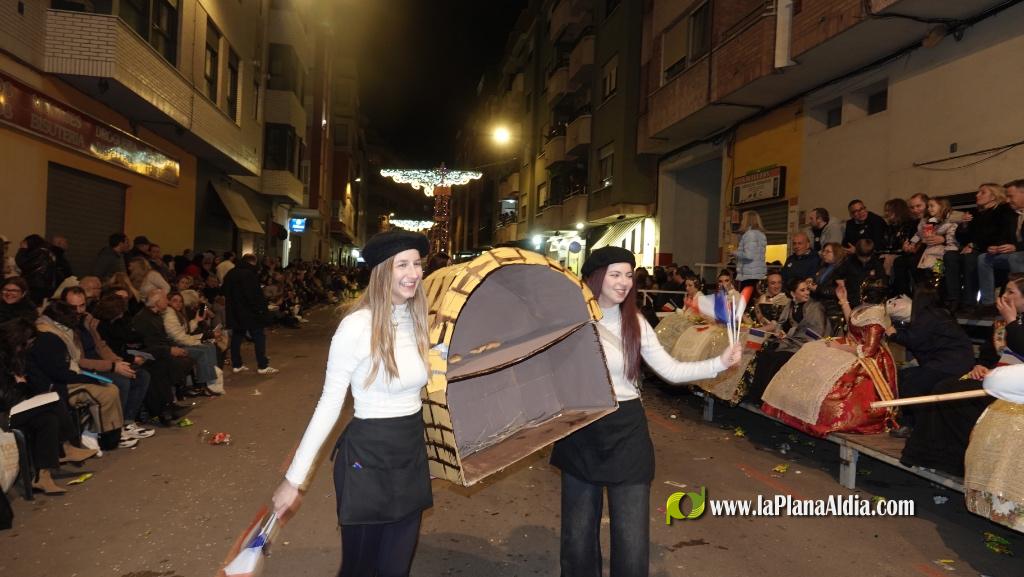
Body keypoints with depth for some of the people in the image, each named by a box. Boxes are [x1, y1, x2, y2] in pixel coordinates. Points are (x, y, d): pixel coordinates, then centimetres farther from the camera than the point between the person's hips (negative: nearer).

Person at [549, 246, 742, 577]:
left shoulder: (635, 324, 3)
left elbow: (671, 370, 0)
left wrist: (721, 363, -10)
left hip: (626, 429, 2)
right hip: (580, 431, -1)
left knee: (632, 535, 6)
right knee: (579, 531, 13)